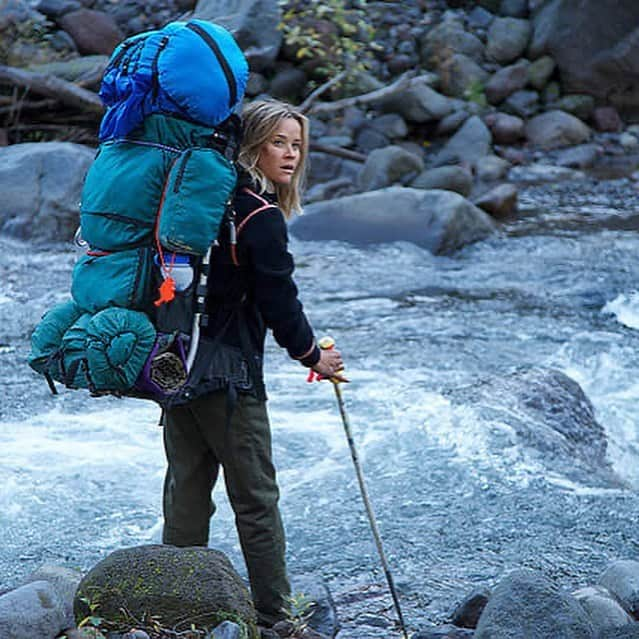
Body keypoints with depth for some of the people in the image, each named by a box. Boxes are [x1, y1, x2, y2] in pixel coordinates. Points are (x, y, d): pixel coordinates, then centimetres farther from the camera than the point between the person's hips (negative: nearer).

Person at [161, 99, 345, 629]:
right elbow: (279, 302, -12)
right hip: (227, 373, -8)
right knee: (256, 498, 2)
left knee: (186, 490, 14)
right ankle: (275, 615, 10)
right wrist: (313, 356, 2)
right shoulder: (261, 217, -15)